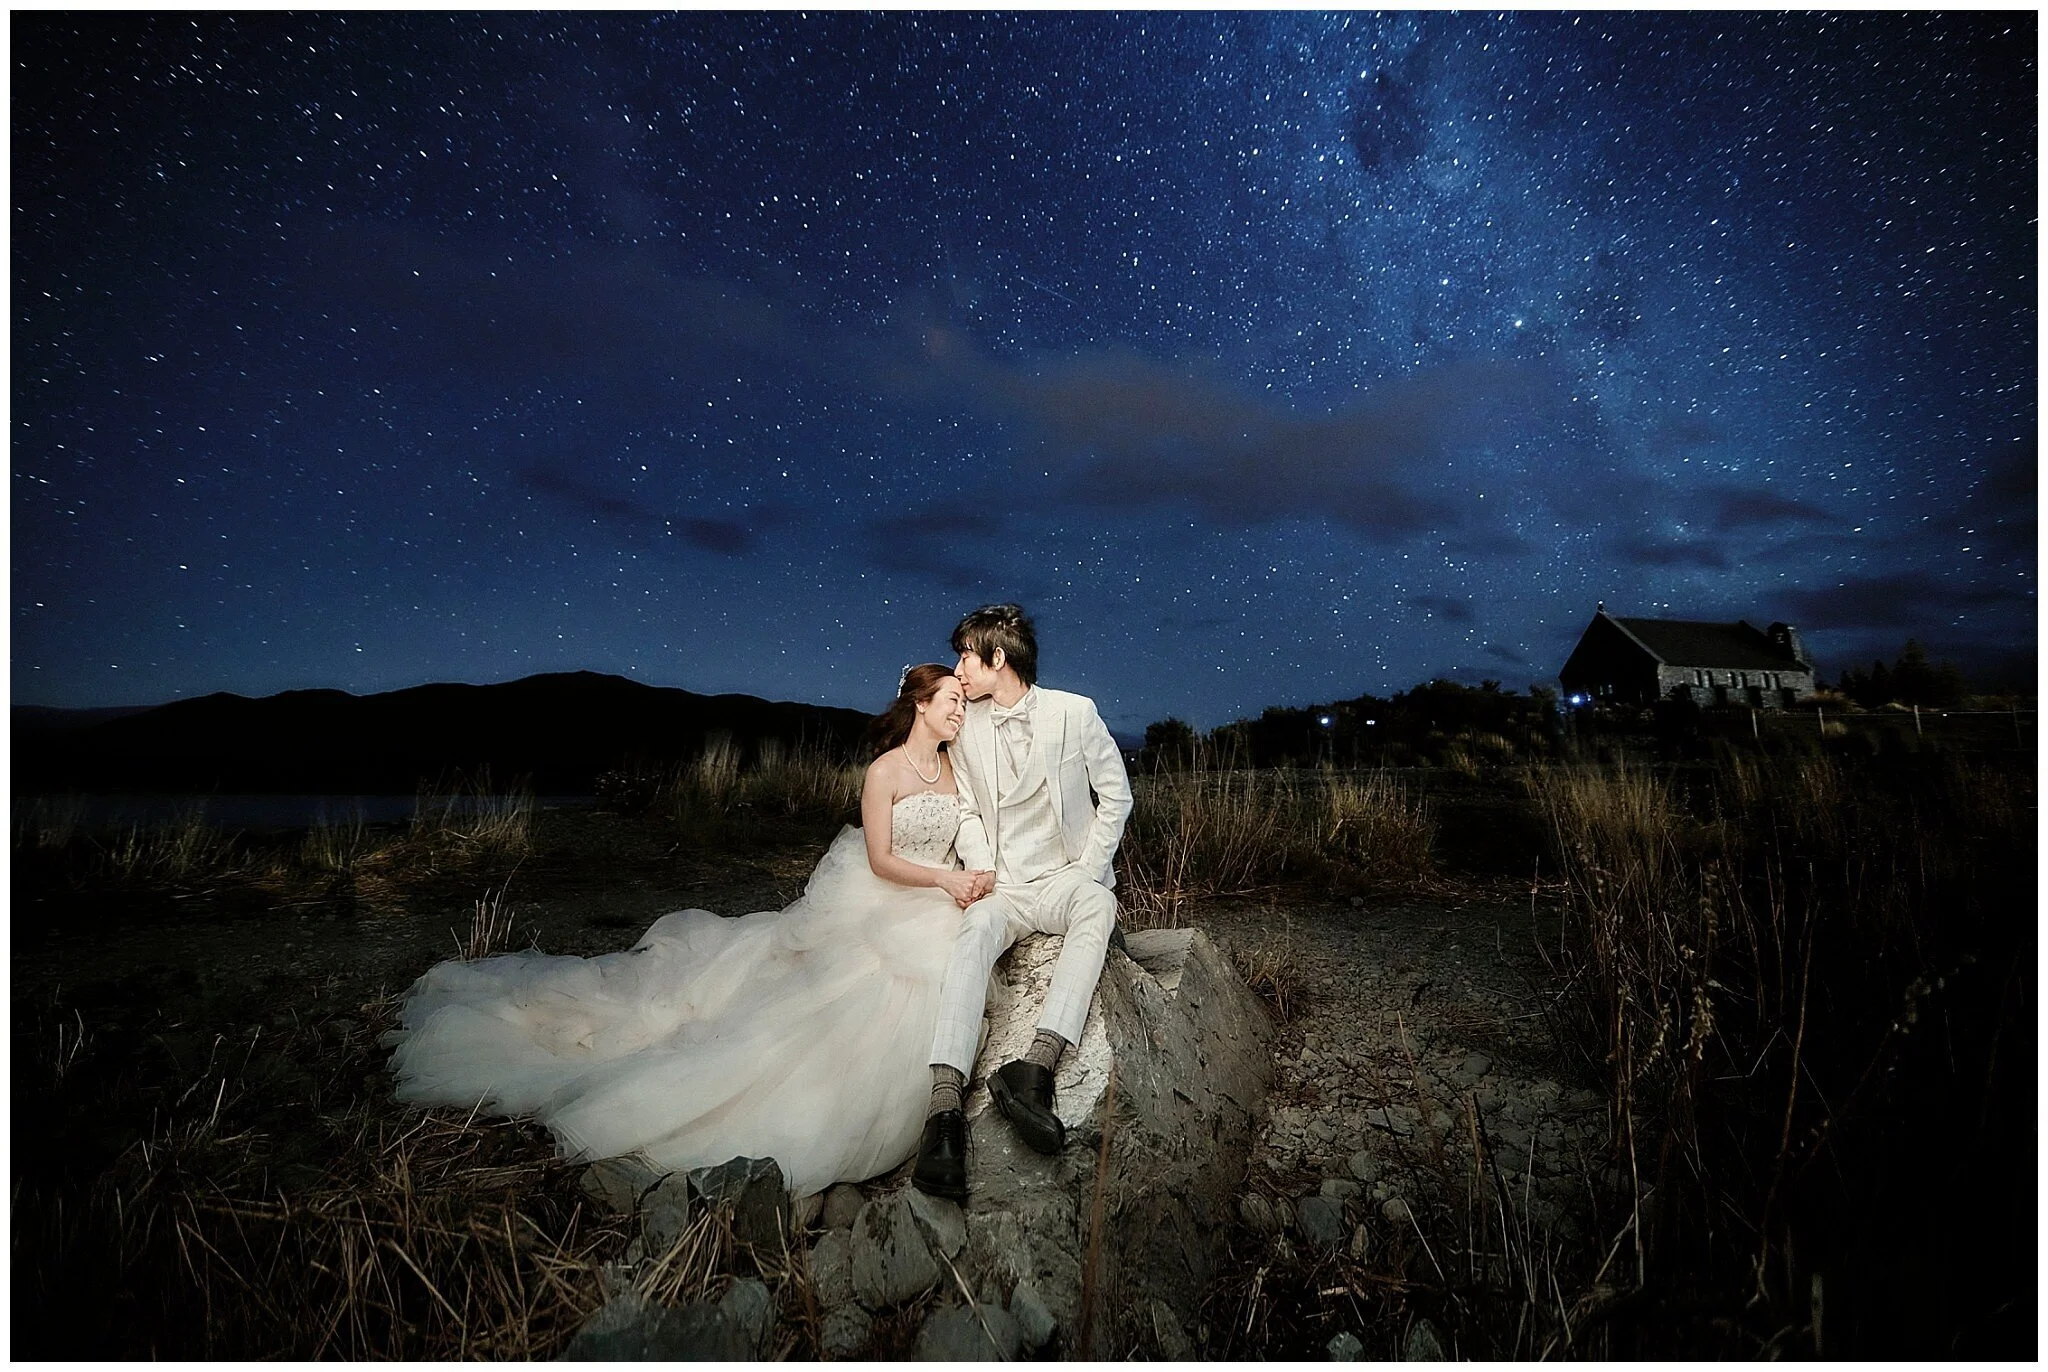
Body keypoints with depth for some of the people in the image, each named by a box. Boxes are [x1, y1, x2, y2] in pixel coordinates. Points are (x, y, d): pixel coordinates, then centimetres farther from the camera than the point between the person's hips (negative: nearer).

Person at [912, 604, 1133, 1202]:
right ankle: (944, 1104, -45)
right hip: (1003, 886, 2)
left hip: (1068, 877, -1)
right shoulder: (966, 727, 6)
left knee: (1097, 904, -36)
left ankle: (1038, 1065, -47)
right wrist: (982, 873, -2)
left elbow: (1116, 797, 3)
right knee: (975, 933, -33)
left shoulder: (1075, 712, -4)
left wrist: (1086, 871, -5)